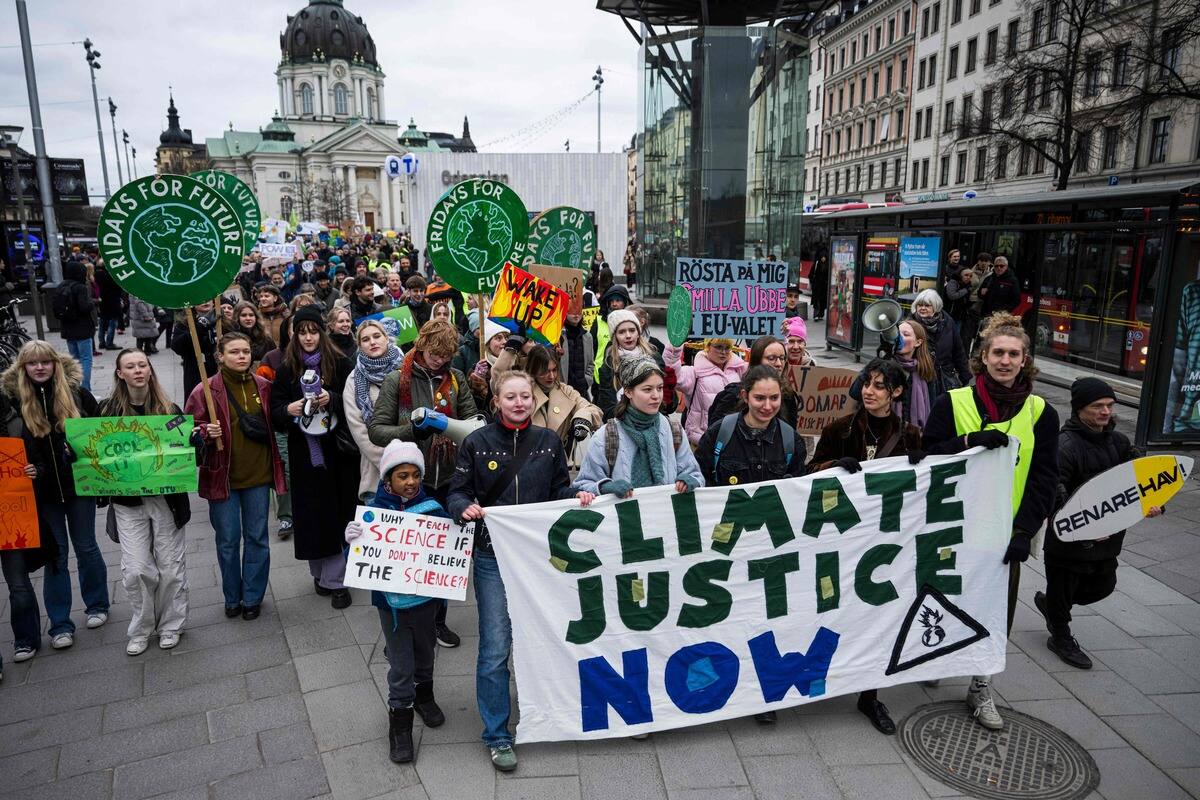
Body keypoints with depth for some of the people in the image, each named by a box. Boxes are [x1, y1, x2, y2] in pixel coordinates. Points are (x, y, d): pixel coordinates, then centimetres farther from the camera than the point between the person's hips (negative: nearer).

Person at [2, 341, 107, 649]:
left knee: (86, 547, 12)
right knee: (55, 553, 7)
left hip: (79, 483, 0)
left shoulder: (76, 392, -6)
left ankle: (97, 605, 31)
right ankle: (60, 624, 17)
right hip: (42, 488, 0)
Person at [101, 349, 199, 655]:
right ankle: (141, 629, 19)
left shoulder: (169, 409, 0)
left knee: (170, 566, 8)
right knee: (136, 569, -2)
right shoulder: (108, 411, 0)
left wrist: (196, 437, -16)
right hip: (128, 501, 0)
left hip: (166, 497, 0)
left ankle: (170, 625, 27)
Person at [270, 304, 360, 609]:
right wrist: (289, 410, -17)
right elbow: (275, 411, 5)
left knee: (337, 512, 0)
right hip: (304, 451, 2)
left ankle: (334, 579, 7)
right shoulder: (287, 369, 6)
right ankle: (320, 573, 22)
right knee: (311, 514, 6)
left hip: (337, 449, -2)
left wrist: (332, 399, -21)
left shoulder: (340, 363, -1)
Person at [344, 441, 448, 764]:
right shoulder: (373, 509, -11)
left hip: (425, 596, 2)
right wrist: (353, 540, -28)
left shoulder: (432, 508, -8)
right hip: (391, 600, -2)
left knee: (425, 653, 23)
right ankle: (400, 724, 23)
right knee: (400, 665, 6)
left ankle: (423, 695, 49)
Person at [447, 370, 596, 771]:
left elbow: (559, 489, 10)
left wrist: (578, 495, -10)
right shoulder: (476, 443, -5)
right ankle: (497, 736, 18)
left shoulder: (548, 440, 2)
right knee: (495, 648, 0)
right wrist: (466, 508, -23)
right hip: (494, 557, -3)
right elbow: (457, 493, -1)